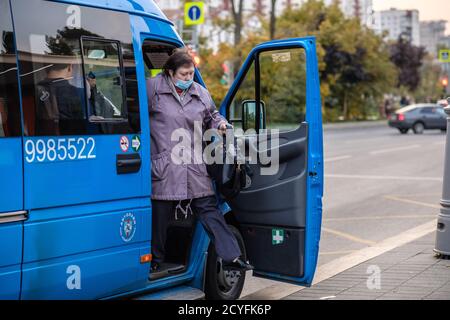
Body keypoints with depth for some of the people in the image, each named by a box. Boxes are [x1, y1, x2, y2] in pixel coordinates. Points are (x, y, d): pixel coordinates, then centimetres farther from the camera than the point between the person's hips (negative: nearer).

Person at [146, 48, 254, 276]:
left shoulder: (201, 94, 11)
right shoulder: (153, 88, -4)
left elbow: (211, 116, 26)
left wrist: (220, 124, 4)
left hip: (194, 167, 4)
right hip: (163, 166, -4)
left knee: (209, 210, 4)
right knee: (159, 216, 6)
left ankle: (232, 256, 5)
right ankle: (155, 261, 24)